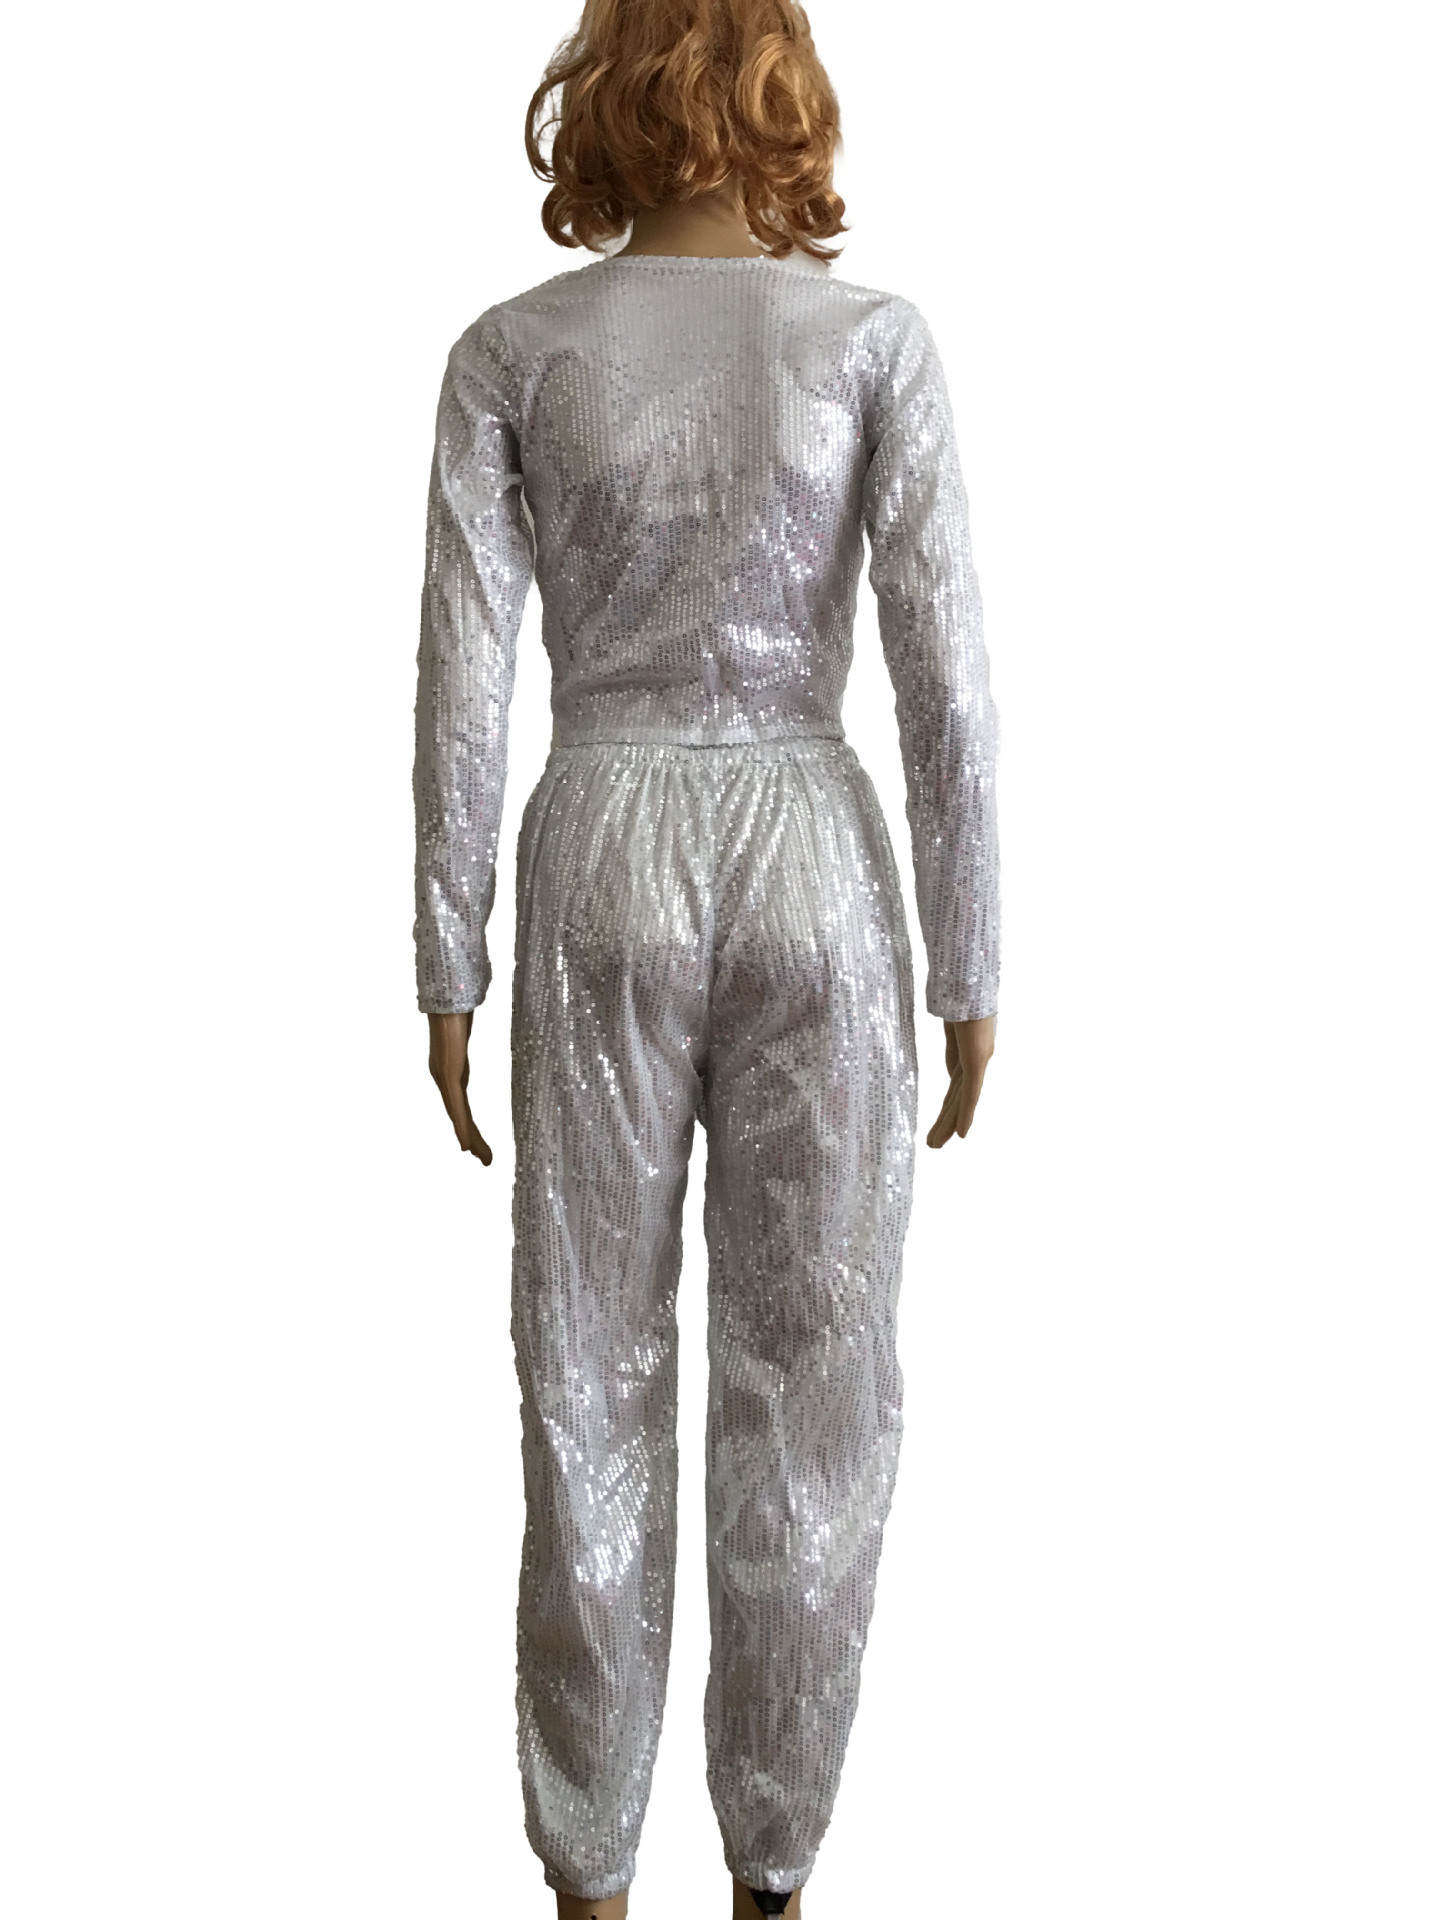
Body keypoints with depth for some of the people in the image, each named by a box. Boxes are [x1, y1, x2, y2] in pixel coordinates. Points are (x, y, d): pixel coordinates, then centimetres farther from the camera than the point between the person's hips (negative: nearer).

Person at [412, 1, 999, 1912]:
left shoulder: (510, 349, -1)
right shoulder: (874, 337, -3)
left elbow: (464, 680, -4)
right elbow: (944, 673, -8)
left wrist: (448, 969, 4)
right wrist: (971, 966, 0)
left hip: (604, 871, 1)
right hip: (810, 867, 0)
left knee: (593, 1375, 10)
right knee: (809, 1386, 10)